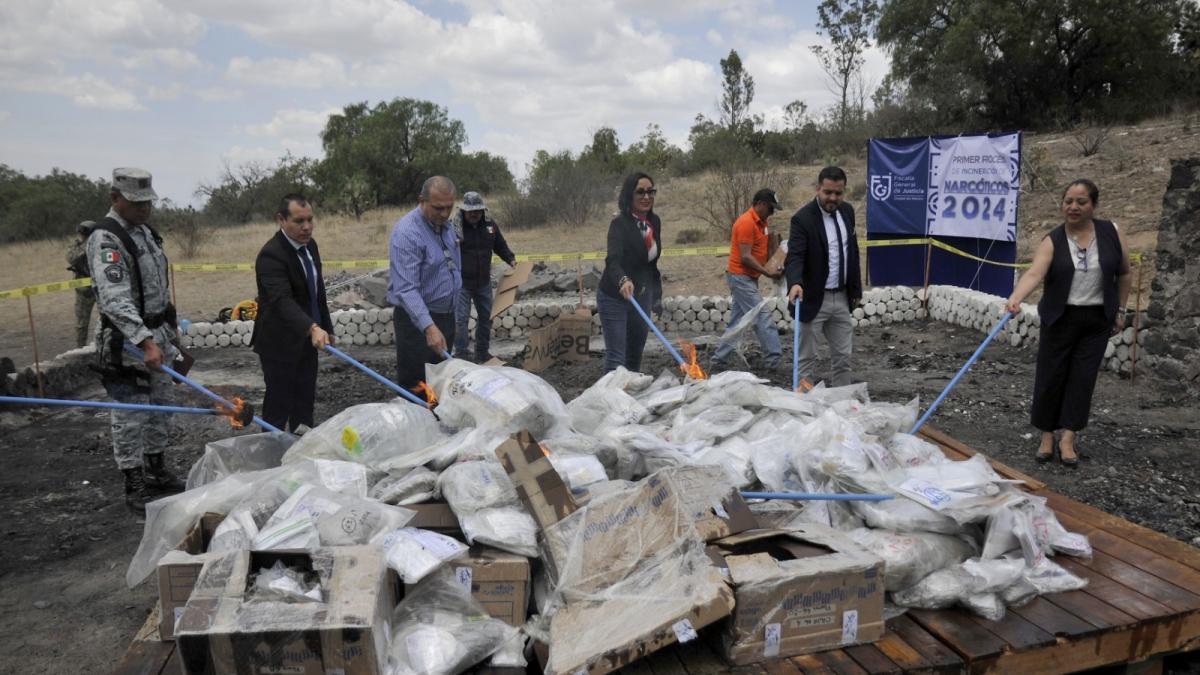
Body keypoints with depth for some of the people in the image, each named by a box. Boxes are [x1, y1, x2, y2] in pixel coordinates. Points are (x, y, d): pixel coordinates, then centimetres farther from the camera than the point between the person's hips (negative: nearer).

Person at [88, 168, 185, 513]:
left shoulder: (145, 232, 11)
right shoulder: (105, 239, -18)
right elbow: (115, 299, -28)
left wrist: (167, 334, 20)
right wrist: (145, 341, -35)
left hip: (158, 335, 9)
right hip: (127, 343, -9)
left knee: (160, 406, 18)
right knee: (131, 417, -1)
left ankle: (157, 471, 32)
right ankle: (135, 487, 11)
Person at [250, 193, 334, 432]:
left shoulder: (310, 244, 3)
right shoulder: (271, 255, -23)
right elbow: (282, 300, -37)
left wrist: (326, 327, 15)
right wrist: (313, 328, -51)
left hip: (307, 339, 8)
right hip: (280, 343, -8)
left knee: (305, 403, 16)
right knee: (279, 405, 1)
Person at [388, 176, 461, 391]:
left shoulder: (445, 226, 6)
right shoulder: (407, 232, -22)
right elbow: (406, 289, -29)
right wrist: (429, 327, -39)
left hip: (446, 315, 8)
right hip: (417, 319, -8)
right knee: (415, 386, -1)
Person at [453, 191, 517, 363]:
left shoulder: (490, 225, 2)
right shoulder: (454, 227, -13)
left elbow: (500, 246, 16)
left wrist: (510, 259, 4)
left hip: (484, 283, 5)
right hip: (461, 284, -5)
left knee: (486, 317, 14)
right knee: (461, 320, -5)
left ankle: (482, 353, 30)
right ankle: (460, 356, 6)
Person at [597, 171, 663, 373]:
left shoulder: (655, 222, 1)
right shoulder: (620, 224, -20)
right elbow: (613, 260, -36)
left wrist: (657, 294, 13)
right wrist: (623, 280, -55)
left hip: (642, 296, 7)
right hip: (614, 297, -7)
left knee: (635, 355, 16)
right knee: (616, 357, -8)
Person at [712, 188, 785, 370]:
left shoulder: (760, 222, 13)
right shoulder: (746, 222, -17)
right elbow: (745, 257, -21)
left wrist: (772, 268, 0)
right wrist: (767, 272, -17)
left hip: (747, 278, 10)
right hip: (741, 277, -10)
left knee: (737, 320, 12)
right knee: (763, 318, -8)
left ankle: (720, 359, 18)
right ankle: (773, 359, -3)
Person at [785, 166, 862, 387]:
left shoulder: (847, 211, 6)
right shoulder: (803, 218, -15)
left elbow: (852, 252, 14)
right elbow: (794, 256, -26)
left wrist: (856, 288, 13)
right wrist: (795, 283, -45)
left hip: (842, 298, 7)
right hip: (813, 299, -6)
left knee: (843, 358, 13)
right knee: (807, 359, 1)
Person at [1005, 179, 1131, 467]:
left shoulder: (1111, 233, -3)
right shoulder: (1052, 241, -9)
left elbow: (1124, 274, 8)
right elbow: (1034, 273, -25)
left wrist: (1120, 310, 7)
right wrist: (1014, 299, -43)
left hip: (1097, 321, 1)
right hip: (1060, 319, -1)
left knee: (1082, 378, 2)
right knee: (1050, 376, 1)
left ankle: (1068, 439, 7)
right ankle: (1047, 436, 13)